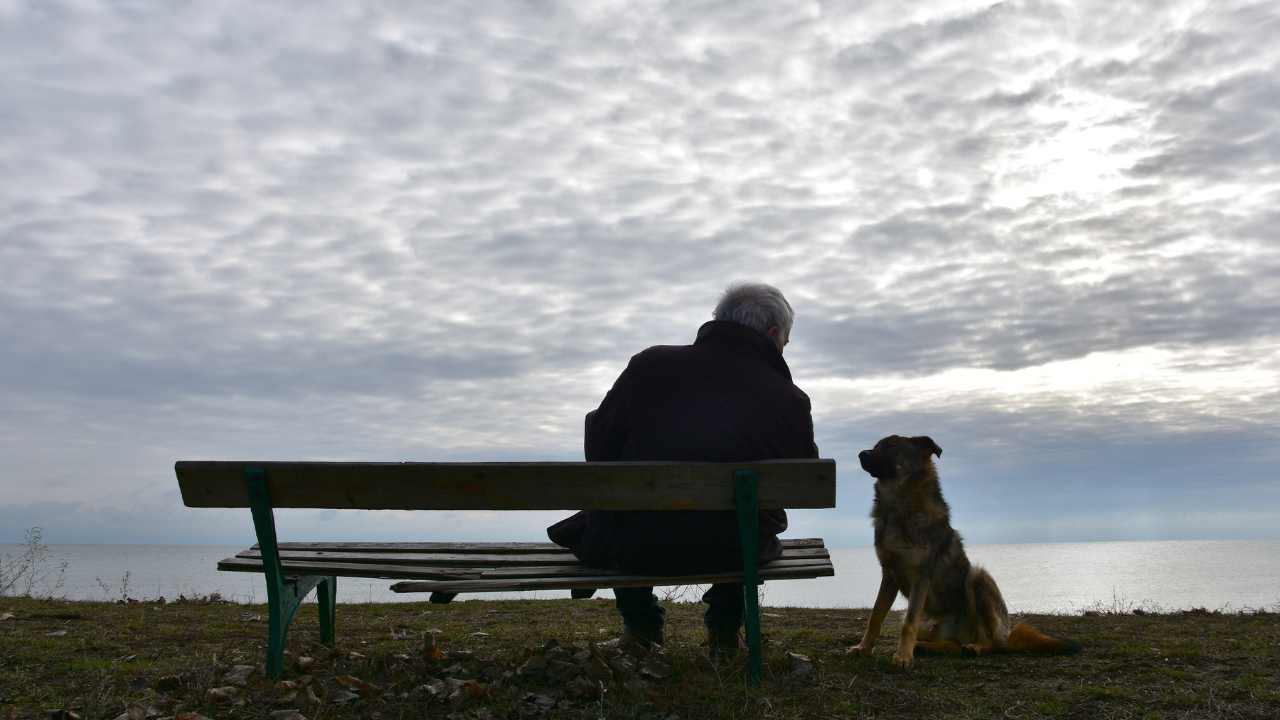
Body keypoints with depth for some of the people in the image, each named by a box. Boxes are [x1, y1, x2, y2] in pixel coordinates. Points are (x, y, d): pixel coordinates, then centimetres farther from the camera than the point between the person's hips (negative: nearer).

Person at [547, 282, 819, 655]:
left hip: (635, 551, 0)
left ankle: (640, 625, 34)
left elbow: (598, 447, 0)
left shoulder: (651, 364, -7)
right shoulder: (790, 400, -9)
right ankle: (725, 630, 33)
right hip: (731, 552, 1)